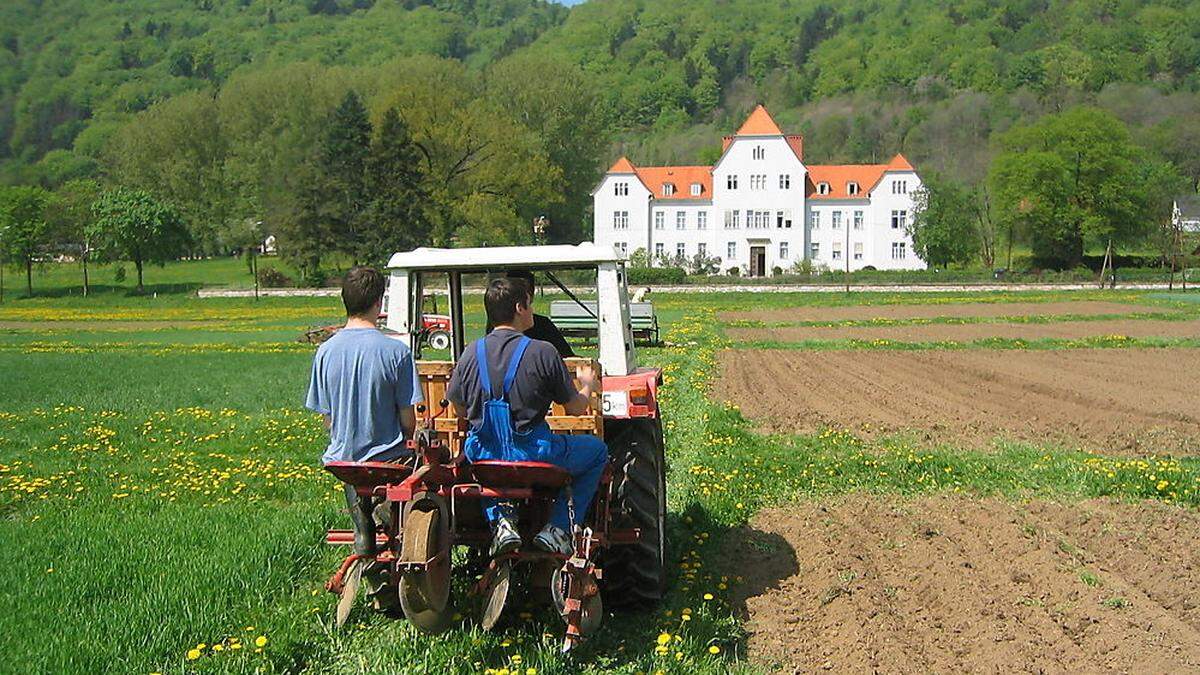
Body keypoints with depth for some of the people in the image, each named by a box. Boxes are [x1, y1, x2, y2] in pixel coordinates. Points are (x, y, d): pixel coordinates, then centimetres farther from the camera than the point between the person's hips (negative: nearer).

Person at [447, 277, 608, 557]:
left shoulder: (471, 353, 0)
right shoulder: (543, 352, -12)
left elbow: (460, 410, 12)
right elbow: (576, 408, -3)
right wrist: (587, 386, 21)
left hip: (484, 459, 4)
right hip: (535, 455, -4)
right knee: (597, 449, 22)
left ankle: (500, 519, 19)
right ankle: (558, 527, 11)